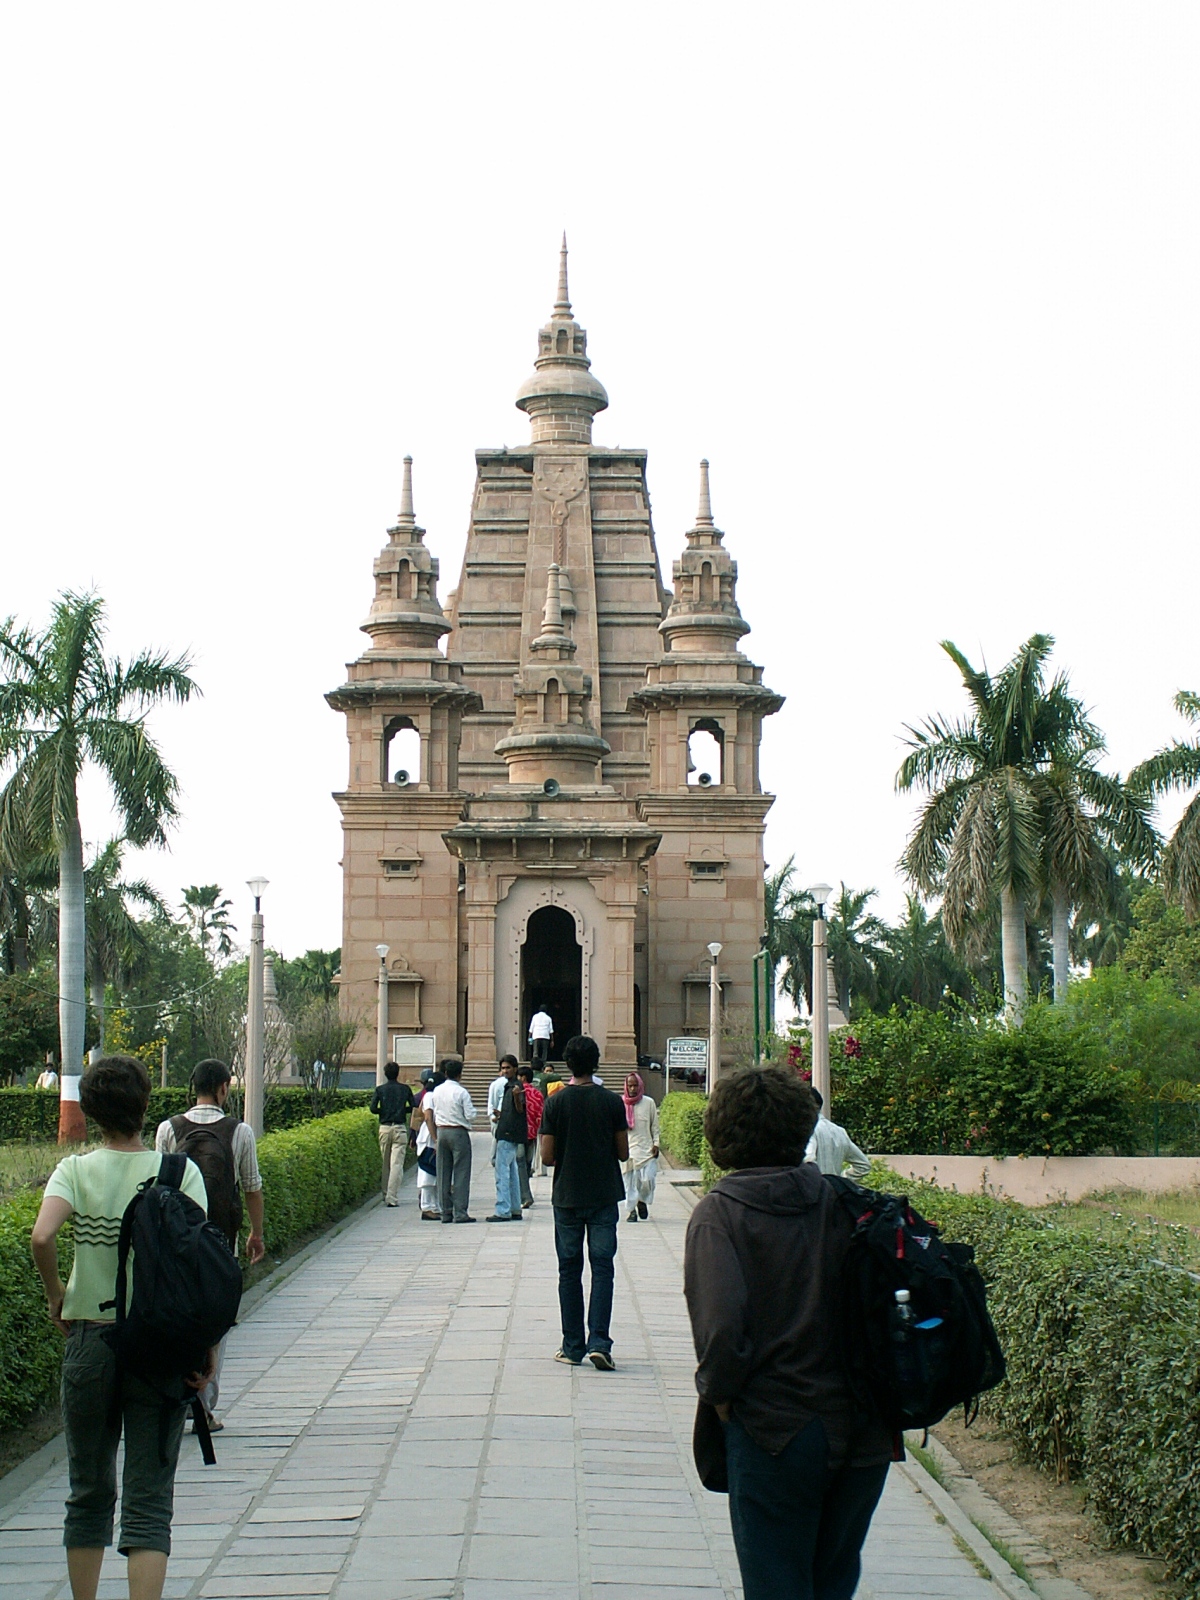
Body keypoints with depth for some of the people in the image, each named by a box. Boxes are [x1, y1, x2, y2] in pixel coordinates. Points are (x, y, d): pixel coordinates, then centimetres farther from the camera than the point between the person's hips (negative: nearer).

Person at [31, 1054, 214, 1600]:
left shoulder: (75, 1171, -3)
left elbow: (41, 1237, -20)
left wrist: (55, 1293, -2)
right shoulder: (180, 1172, -3)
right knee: (149, 1502, 1)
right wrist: (208, 1347, -3)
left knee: (89, 1494, 15)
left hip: (90, 1342, 1)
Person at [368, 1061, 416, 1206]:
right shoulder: (405, 1089, 3)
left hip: (384, 1128, 2)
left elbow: (372, 1108, -6)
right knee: (397, 1163, -6)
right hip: (400, 1128, -2)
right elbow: (414, 1107, 0)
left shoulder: (380, 1089, 3)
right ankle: (392, 1197, -15)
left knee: (385, 1163, 15)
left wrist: (383, 1112, 12)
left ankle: (386, 1195, 23)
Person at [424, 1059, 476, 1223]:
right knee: (461, 1173, -2)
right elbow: (470, 1116, -11)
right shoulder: (461, 1092, -11)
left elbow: (430, 1116, 10)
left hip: (441, 1131, 5)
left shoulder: (437, 1091, 7)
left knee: (443, 1173, 9)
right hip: (459, 1133, -5)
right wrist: (472, 1110, 11)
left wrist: (435, 1139, 16)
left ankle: (445, 1212, 10)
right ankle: (459, 1213, -7)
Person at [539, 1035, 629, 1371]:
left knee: (569, 1271, 8)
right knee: (602, 1268, 0)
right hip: (604, 1195, 0)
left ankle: (573, 1347, 10)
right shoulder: (612, 1102, -5)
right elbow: (623, 1153, 0)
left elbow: (547, 1157, -7)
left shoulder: (555, 1103, -6)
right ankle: (599, 1342, -11)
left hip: (566, 1197, 0)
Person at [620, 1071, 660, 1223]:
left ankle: (642, 1201, 20)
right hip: (628, 1148, 0)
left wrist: (656, 1143, 2)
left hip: (646, 1148, 0)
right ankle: (631, 1210, 11)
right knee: (630, 1180, 0)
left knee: (648, 1179, -8)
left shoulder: (648, 1102, 3)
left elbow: (655, 1126, 9)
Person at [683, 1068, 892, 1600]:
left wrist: (719, 1397, -5)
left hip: (775, 1433, -4)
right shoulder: (844, 1201, 1)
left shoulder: (719, 1214, -11)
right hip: (864, 1433, 5)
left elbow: (721, 1325, -22)